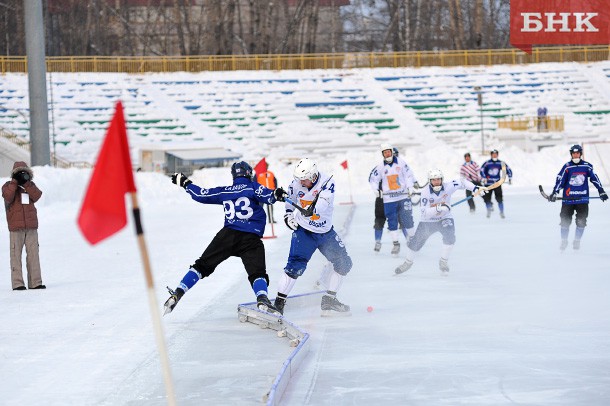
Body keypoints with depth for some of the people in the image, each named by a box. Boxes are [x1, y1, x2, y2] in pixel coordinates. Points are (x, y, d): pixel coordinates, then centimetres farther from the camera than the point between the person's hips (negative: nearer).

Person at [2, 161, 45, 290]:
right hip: (16, 227, -3)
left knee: (33, 254, 2)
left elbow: (36, 196, -4)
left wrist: (26, 183, -10)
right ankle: (17, 283, -5)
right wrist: (15, 182, -12)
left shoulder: (31, 186, 15)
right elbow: (8, 197, -15)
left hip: (31, 227, 3)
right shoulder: (8, 186, 6)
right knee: (16, 255, -5)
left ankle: (35, 282, 5)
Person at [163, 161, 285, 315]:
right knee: (257, 273, -5)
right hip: (251, 239, -3)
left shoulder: (224, 192, 16)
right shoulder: (252, 187, 6)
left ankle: (177, 294, 4)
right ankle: (262, 299, -34)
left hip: (228, 234, 3)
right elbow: (267, 196, -14)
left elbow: (201, 194, 24)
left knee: (202, 265, 12)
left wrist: (185, 183, 36)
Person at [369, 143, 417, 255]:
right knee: (392, 221, -1)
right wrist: (375, 189, -6)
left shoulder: (400, 162, 1)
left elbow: (408, 174, 4)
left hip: (403, 196, -1)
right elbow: (373, 178, 10)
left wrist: (410, 187, -7)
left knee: (407, 219, -2)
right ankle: (395, 243, 6)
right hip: (389, 198, 1)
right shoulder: (381, 167, 4)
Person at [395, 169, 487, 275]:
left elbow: (462, 182, -7)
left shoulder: (448, 187, -18)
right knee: (415, 242, 2)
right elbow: (424, 212, -27)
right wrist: (438, 208, -42)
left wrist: (476, 188, -20)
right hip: (427, 221, 0)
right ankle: (408, 262, 31)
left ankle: (443, 262, -3)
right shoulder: (425, 192, -22)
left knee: (450, 237, -25)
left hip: (445, 218, 0)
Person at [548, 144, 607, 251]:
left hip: (582, 198, 1)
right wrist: (554, 193, -12)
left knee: (581, 221, -3)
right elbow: (560, 180, -2)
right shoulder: (567, 167, 0)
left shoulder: (587, 166, 3)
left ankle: (577, 241, 12)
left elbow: (594, 178, 8)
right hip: (568, 198, -1)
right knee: (565, 220, 0)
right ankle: (564, 241, 16)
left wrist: (601, 191, 5)